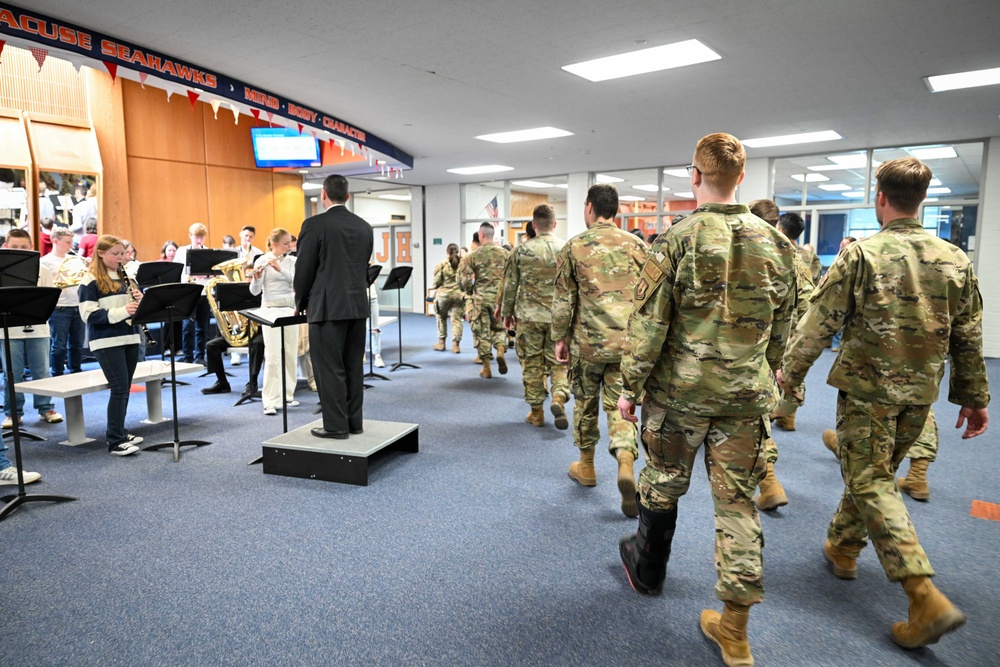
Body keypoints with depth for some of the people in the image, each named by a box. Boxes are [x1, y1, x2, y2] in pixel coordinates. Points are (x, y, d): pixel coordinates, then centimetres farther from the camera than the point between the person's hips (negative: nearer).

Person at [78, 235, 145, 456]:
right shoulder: (90, 281, -7)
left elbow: (136, 305, 17)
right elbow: (89, 314, -14)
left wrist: (140, 300, -6)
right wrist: (121, 311, -25)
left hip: (129, 339, 7)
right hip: (107, 342, -6)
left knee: (124, 389, 13)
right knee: (119, 388, -10)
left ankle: (120, 432, 25)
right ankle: (115, 442, -4)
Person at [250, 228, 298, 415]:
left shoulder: (292, 261, 7)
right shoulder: (261, 261, -5)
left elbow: (296, 281, -10)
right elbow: (254, 291, -10)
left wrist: (280, 269, -23)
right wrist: (256, 278, -30)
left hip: (290, 307, 5)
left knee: (290, 354, 7)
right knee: (273, 356, -10)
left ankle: (287, 394, 18)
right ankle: (271, 401, -8)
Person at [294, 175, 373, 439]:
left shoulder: (314, 225, -9)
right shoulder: (364, 227, 9)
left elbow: (304, 268, -7)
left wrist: (301, 302, 8)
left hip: (328, 306, -6)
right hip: (358, 305, 6)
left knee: (329, 368, 1)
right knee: (354, 366, 12)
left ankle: (336, 425, 5)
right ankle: (355, 421, 19)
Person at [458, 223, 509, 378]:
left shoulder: (473, 255, -6)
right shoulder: (505, 253, 2)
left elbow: (463, 279, -8)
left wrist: (470, 291, 10)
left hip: (480, 299, -2)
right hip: (500, 298, 2)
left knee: (482, 331, 7)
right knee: (499, 328, 19)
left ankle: (486, 368, 11)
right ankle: (500, 352, -8)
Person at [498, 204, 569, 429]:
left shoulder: (522, 250, -3)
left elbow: (510, 284, 2)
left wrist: (506, 312, 13)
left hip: (529, 316, 0)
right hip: (559, 316, 1)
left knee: (532, 363, 9)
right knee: (558, 362, 11)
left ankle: (536, 412, 15)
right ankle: (559, 397, -12)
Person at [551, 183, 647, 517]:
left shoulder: (574, 246, -3)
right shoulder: (637, 245, 5)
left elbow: (563, 299, -3)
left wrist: (560, 338, 6)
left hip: (588, 341, -1)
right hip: (628, 341, 2)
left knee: (586, 402, 16)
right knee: (619, 406, 7)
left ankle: (586, 466, 30)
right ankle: (626, 464, -15)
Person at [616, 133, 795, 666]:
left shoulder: (677, 240, -12)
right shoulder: (776, 243, 2)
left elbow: (648, 325, -12)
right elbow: (781, 327, 9)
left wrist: (630, 387, -2)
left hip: (679, 390, -3)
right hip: (747, 395, 3)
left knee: (662, 486, 17)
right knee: (737, 501, 9)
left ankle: (647, 570, 40)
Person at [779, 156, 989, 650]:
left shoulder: (861, 254, -13)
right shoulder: (955, 260, 2)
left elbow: (820, 322, -12)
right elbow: (968, 339, 7)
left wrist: (791, 370, 1)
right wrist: (973, 396, 15)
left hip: (867, 387, -5)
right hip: (920, 392, 6)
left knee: (871, 483, -1)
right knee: (872, 474, 20)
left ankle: (927, 599, -8)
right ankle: (842, 547, 37)